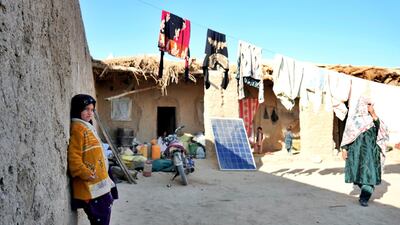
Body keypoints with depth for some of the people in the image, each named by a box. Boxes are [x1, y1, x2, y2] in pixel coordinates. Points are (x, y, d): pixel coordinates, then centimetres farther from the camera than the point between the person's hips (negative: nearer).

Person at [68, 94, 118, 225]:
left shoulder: (87, 127, 16)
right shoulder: (78, 128, -15)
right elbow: (74, 158, -23)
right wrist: (88, 175, -21)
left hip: (99, 185, 10)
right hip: (91, 187, -10)